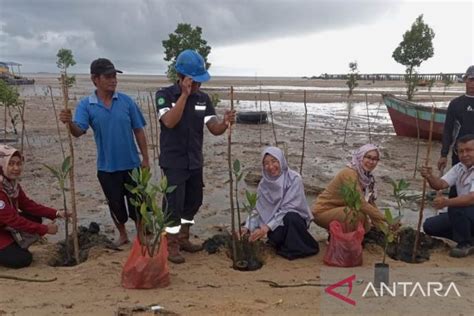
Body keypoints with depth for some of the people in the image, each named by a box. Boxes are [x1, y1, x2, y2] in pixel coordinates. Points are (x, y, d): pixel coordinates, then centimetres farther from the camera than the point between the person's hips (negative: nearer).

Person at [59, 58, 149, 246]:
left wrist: (145, 158, 0)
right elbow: (79, 131, -21)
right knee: (115, 204, 14)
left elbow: (138, 131, 0)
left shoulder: (126, 101, -4)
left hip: (131, 163, 0)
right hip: (107, 166, 0)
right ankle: (123, 235, 37)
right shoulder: (85, 105, -7)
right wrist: (69, 123, -44)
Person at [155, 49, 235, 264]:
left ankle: (183, 238, 31)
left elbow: (214, 129, -3)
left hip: (195, 161, 6)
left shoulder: (203, 98, 2)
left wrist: (225, 123, -25)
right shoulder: (165, 95, -11)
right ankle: (171, 245, 12)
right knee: (174, 203, -3)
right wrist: (184, 94, -28)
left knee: (193, 201, 14)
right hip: (174, 161, -6)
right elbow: (170, 122, -27)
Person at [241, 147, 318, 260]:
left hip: (295, 219, -2)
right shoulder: (264, 184, -3)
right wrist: (248, 227, -19)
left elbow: (288, 208, -23)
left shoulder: (294, 179, -17)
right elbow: (258, 209, -2)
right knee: (275, 237, -32)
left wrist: (267, 227, -31)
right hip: (276, 223, 2)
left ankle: (298, 248, -11)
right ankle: (286, 245, 3)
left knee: (290, 217, -37)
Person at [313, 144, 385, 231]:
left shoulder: (367, 176, 3)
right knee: (359, 214, -27)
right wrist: (383, 220, -27)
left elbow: (370, 202, 5)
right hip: (323, 212, -9)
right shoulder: (349, 173, -23)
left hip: (340, 210, 9)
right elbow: (360, 203, -30)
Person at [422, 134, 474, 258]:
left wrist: (447, 202, -50)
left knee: (455, 208, -35)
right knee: (430, 226, 0)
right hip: (463, 215, 8)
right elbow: (440, 184, -7)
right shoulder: (459, 167, 4)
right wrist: (430, 177, -29)